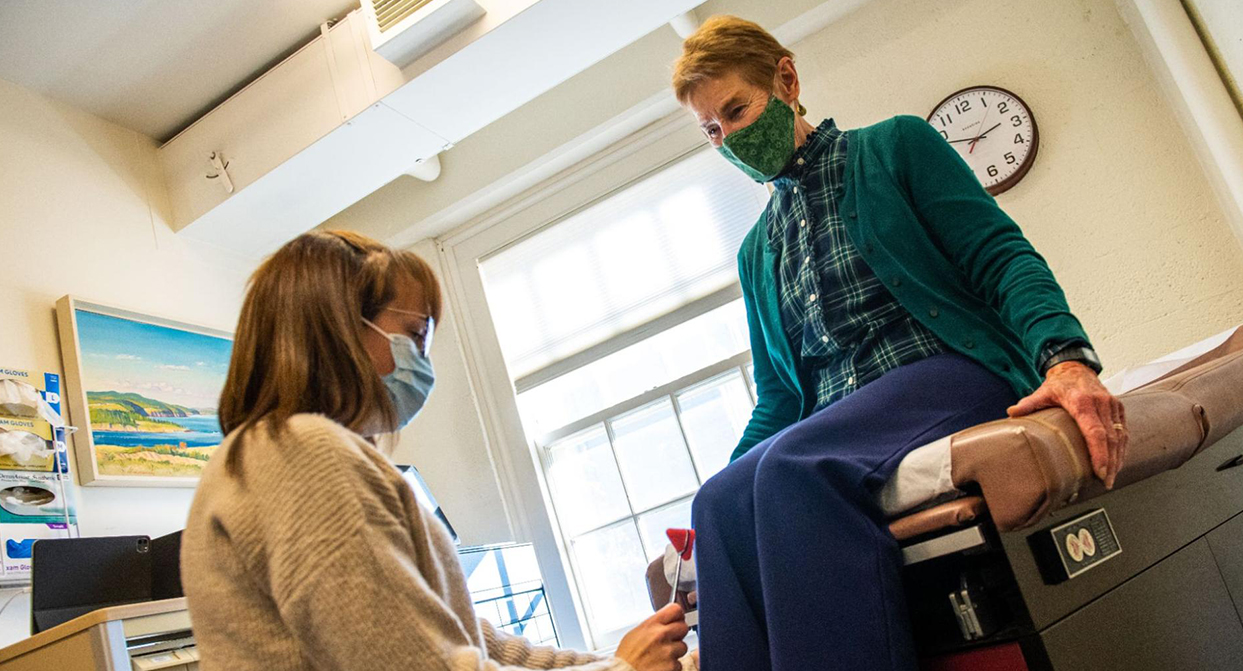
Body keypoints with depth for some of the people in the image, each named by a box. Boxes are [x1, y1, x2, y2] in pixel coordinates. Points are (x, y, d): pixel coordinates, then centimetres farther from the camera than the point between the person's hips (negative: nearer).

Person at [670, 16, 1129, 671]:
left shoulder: (895, 145, 11)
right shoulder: (756, 252, 24)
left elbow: (1001, 257, -1)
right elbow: (777, 397, 24)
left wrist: (1065, 354, -21)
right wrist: (733, 476, 9)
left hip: (950, 373, -4)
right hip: (838, 424, 4)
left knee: (793, 464, -34)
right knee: (721, 501, -28)